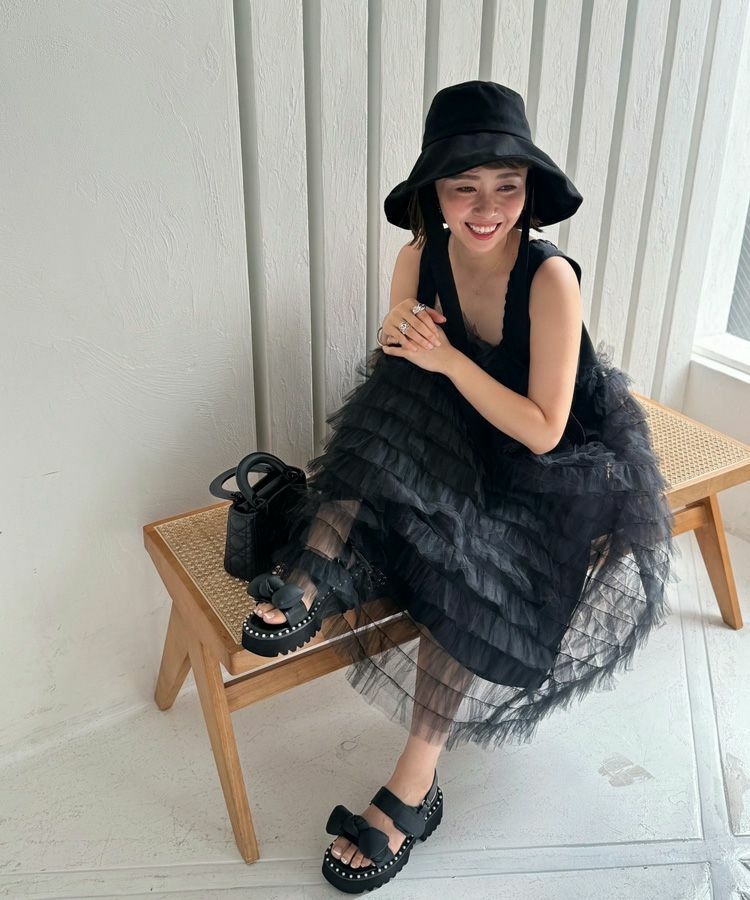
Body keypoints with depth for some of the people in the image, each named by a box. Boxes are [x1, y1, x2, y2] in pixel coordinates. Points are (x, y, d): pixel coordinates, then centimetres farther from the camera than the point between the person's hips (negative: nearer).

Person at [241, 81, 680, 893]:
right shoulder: (421, 257, -11)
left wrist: (447, 358, -30)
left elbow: (542, 431, -23)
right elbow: (398, 375, -3)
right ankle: (311, 583, -26)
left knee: (475, 565, -28)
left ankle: (413, 787, -16)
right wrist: (398, 339, -26)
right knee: (395, 400, -25)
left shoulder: (550, 279, -24)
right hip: (461, 438, 5)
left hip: (561, 467, -4)